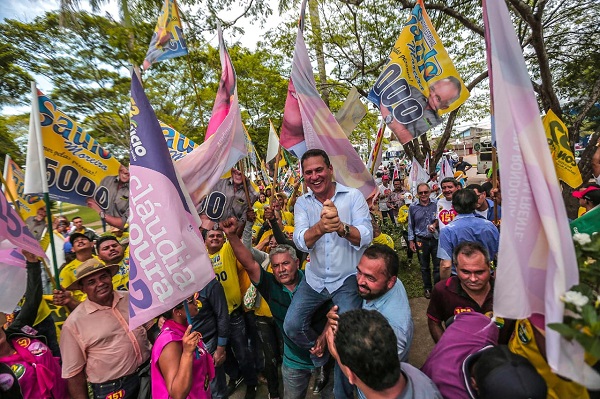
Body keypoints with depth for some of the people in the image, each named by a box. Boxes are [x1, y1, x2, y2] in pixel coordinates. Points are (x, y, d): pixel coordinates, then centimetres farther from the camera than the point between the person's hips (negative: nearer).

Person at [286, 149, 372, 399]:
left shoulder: (353, 196, -8)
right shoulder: (302, 203, -1)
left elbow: (366, 237, -18)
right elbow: (301, 242, -15)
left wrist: (341, 226, -39)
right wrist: (320, 227, -38)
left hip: (347, 279, -2)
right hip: (315, 279, 3)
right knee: (291, 326, -3)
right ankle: (321, 356, 30)